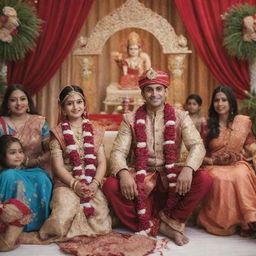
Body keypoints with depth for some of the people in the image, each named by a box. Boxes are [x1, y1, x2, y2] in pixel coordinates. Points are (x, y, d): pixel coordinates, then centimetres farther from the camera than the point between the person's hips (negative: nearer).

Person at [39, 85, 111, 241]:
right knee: (61, 226, -24)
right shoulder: (58, 133, 4)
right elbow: (58, 166, -3)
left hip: (93, 184, 3)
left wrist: (95, 183, -11)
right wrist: (75, 184, -16)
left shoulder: (96, 130, 11)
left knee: (103, 227, -13)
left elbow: (101, 162, 6)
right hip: (67, 183, -2)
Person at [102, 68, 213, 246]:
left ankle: (170, 218, -7)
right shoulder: (130, 119, 2)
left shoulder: (180, 117, 2)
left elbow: (197, 145, -10)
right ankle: (161, 226, -16)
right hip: (141, 176, 0)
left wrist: (188, 169, -31)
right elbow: (118, 151, -6)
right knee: (111, 186, -28)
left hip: (171, 177, 0)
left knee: (204, 180, -26)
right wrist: (123, 173, -28)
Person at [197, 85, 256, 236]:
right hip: (215, 166, -1)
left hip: (238, 164, 1)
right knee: (220, 179, -37)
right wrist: (212, 161, -13)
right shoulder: (207, 125, 6)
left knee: (242, 176, -37)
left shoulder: (243, 121, 9)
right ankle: (223, 222, -22)